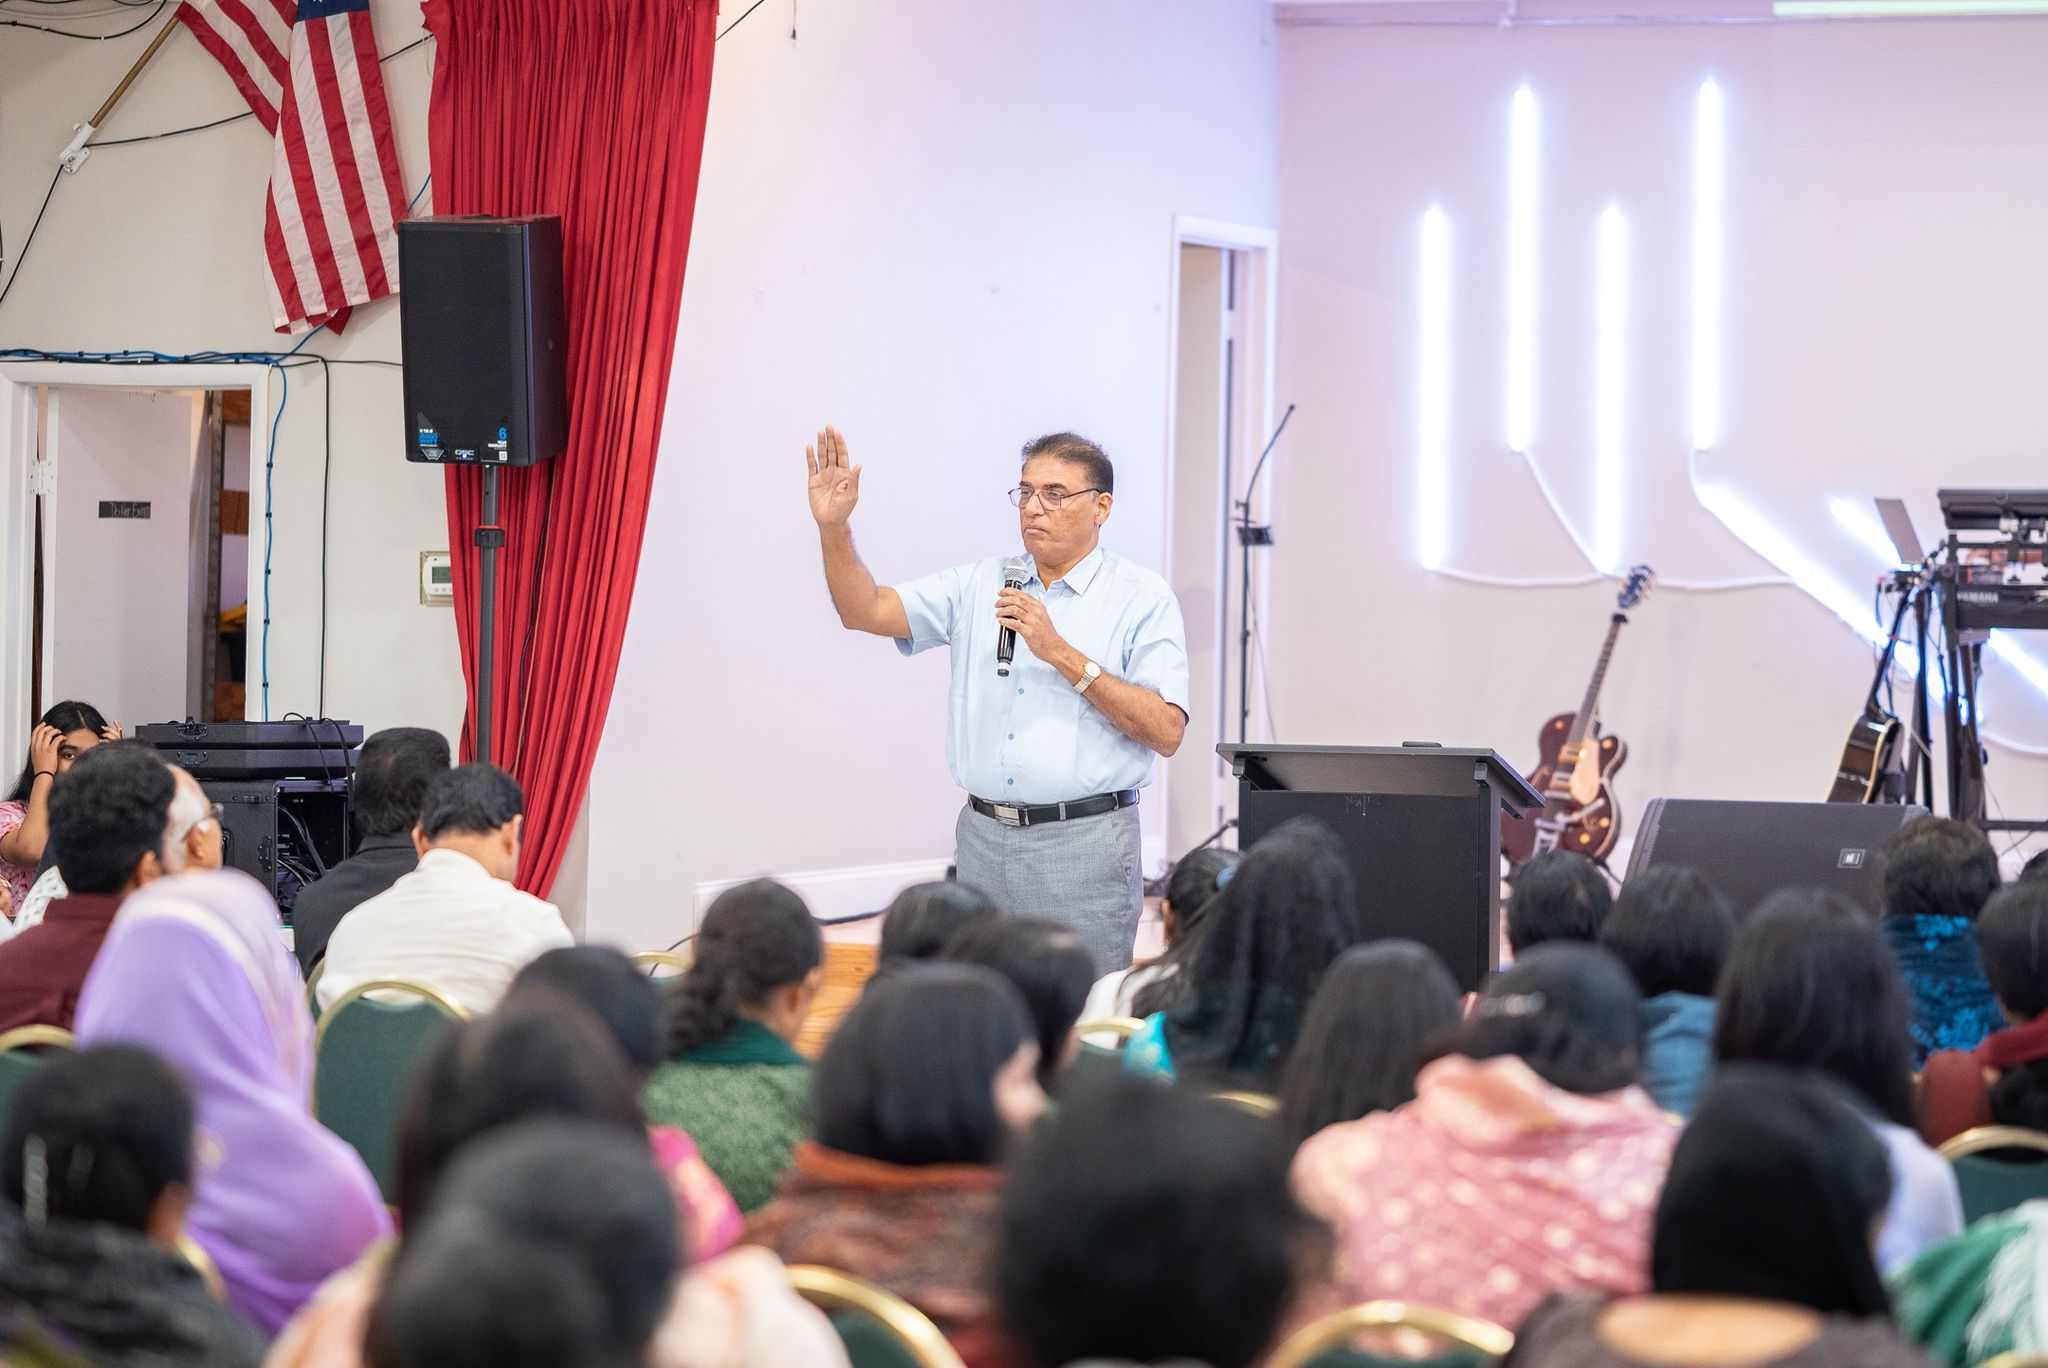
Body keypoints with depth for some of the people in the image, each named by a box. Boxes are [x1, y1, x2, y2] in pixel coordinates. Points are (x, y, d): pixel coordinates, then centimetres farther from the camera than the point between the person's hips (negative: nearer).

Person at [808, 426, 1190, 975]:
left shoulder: (1143, 599, -1)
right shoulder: (979, 586, 13)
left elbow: (1166, 732, -12)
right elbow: (866, 611, 6)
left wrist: (1061, 653, -15)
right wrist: (833, 526, -10)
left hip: (1083, 845, -4)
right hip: (983, 840, 4)